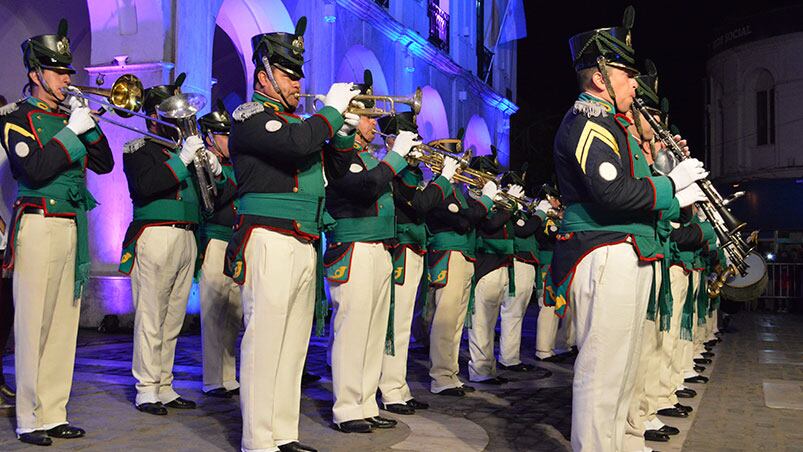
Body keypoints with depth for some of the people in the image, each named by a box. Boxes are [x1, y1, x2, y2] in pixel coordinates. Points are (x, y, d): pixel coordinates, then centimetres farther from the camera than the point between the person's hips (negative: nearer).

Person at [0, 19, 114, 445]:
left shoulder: (69, 116, 17)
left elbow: (104, 163, 13)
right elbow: (35, 168, -15)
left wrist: (89, 124, 1)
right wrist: (72, 131, -13)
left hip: (73, 228, 6)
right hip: (39, 226, -6)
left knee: (64, 325, 6)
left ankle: (54, 414, 13)